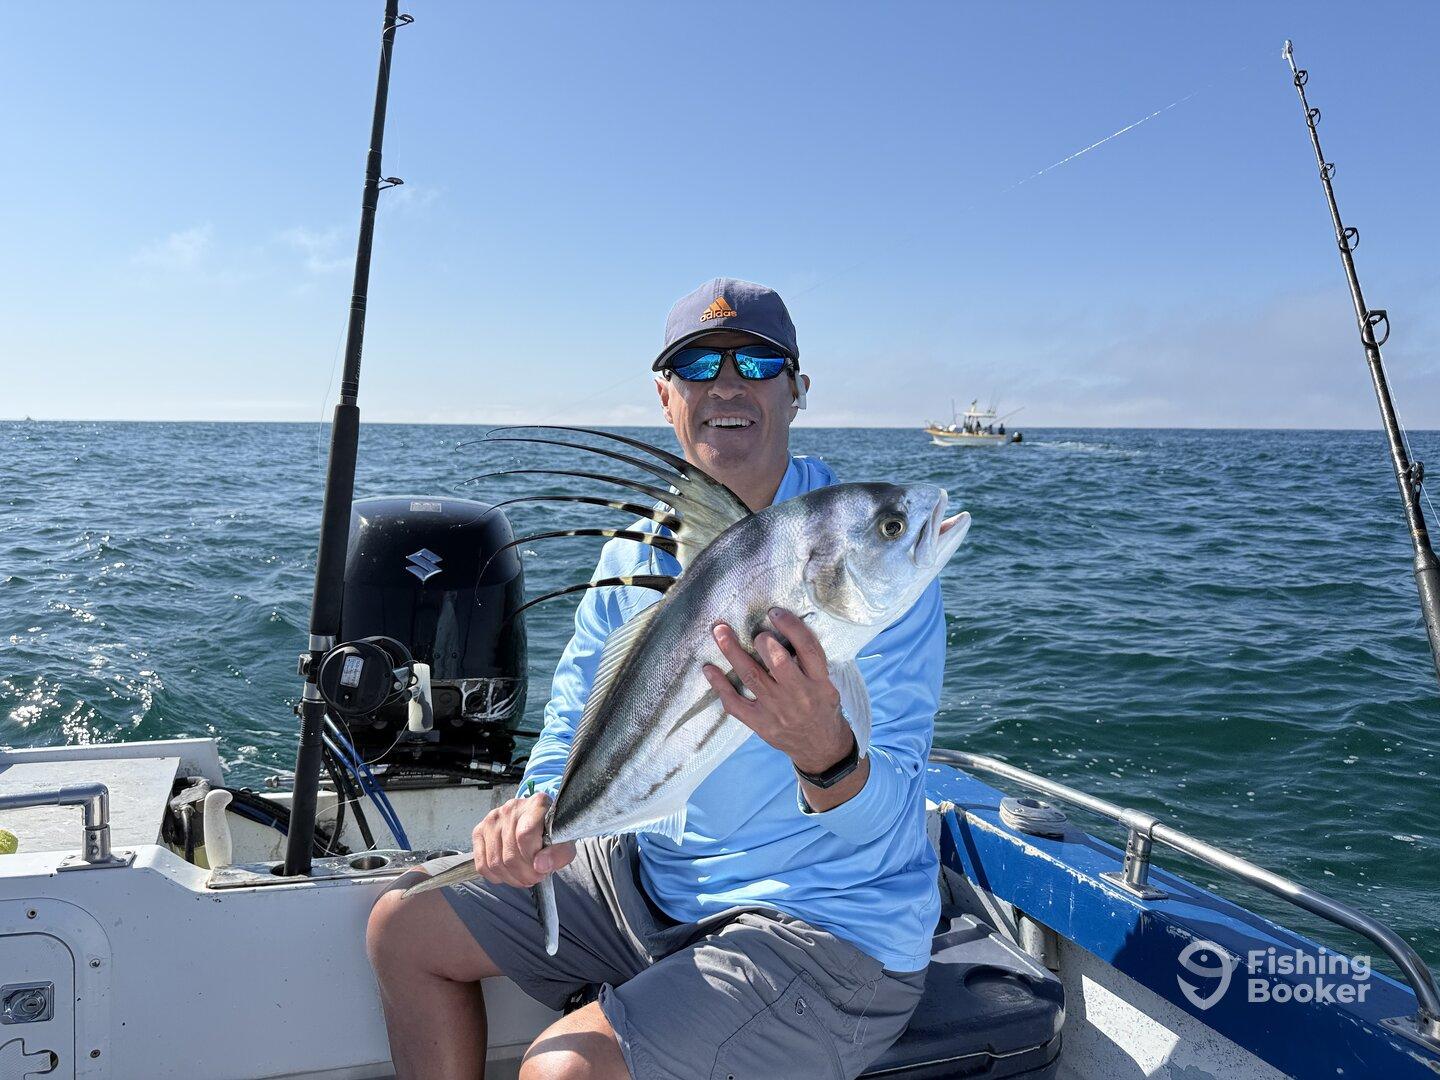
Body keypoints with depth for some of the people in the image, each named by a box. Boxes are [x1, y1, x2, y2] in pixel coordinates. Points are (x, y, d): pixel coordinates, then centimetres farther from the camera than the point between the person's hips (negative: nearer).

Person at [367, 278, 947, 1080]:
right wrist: (544, 806, -18)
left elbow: (884, 818, -22)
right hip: (656, 880, 7)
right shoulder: (633, 559, 2)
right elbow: (577, 730, 5)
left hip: (831, 931, -6)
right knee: (406, 924, 10)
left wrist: (824, 750, -44)